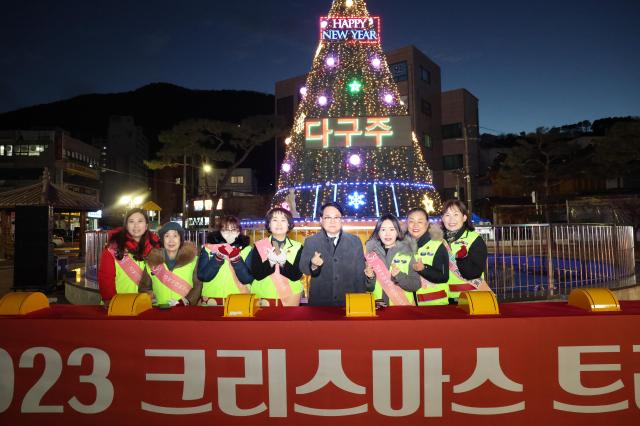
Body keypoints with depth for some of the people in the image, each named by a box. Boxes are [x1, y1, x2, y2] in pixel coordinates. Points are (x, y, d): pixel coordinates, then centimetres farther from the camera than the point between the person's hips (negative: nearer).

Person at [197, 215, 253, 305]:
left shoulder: (246, 249, 4)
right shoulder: (208, 248, 5)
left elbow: (247, 279, -5)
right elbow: (202, 277, -4)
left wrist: (236, 259, -16)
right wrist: (218, 257, -13)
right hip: (211, 300, 2)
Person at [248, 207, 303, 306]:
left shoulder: (297, 247, -2)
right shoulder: (259, 246, -2)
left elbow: (297, 276, -11)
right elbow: (256, 274, -9)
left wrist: (283, 262, -26)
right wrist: (270, 262, -26)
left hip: (290, 297, 1)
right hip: (263, 297, 0)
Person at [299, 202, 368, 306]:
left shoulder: (355, 241, 3)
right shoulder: (310, 242, 2)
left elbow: (361, 274, 4)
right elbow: (303, 268, -5)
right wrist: (313, 265, -27)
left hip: (349, 302, 1)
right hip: (320, 302, 0)